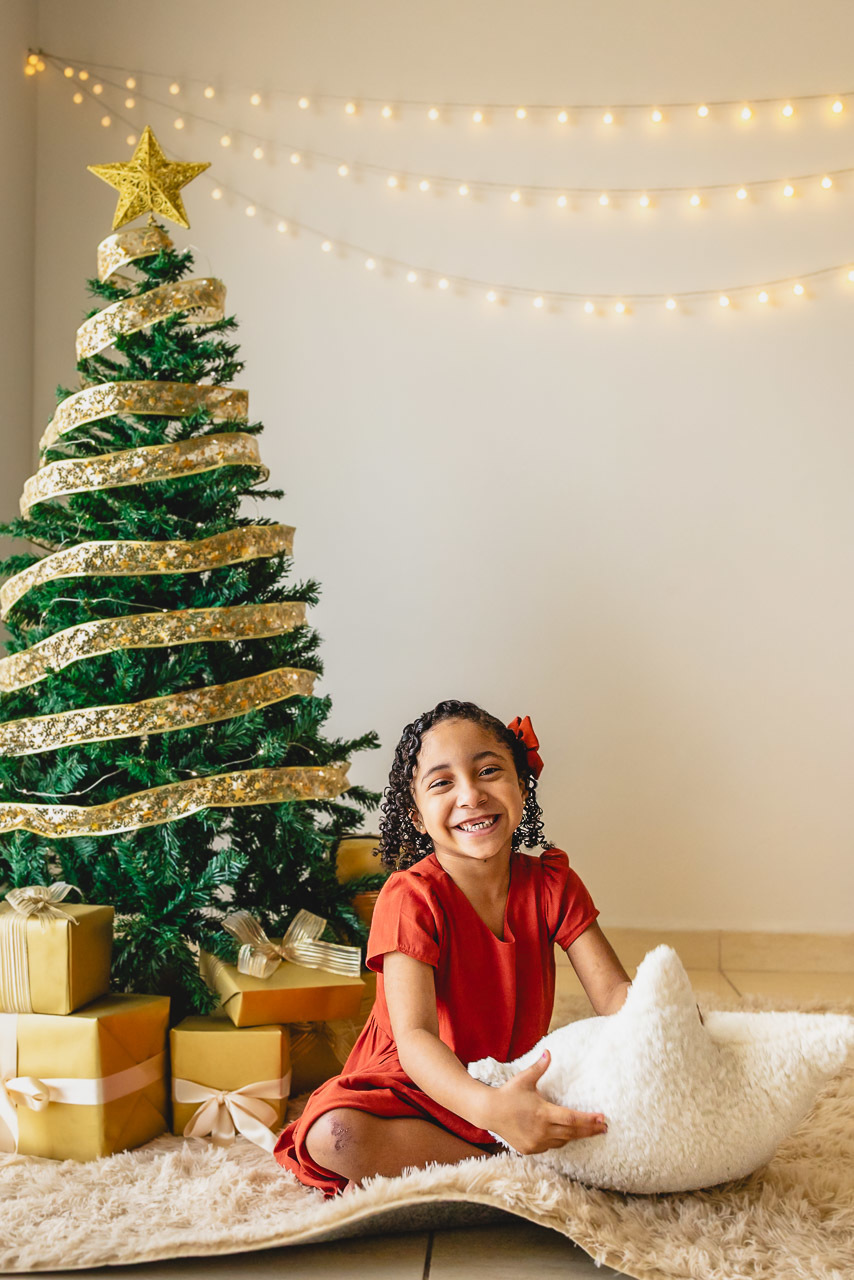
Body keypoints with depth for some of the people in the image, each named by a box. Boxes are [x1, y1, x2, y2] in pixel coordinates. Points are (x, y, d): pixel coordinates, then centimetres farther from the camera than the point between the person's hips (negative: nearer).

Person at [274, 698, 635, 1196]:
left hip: (517, 1084, 4)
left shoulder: (550, 883, -5)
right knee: (335, 1137, -34)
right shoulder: (411, 897, -19)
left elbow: (616, 993, -10)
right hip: (412, 1087, -3)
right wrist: (489, 1108, -51)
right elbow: (414, 1036, -31)